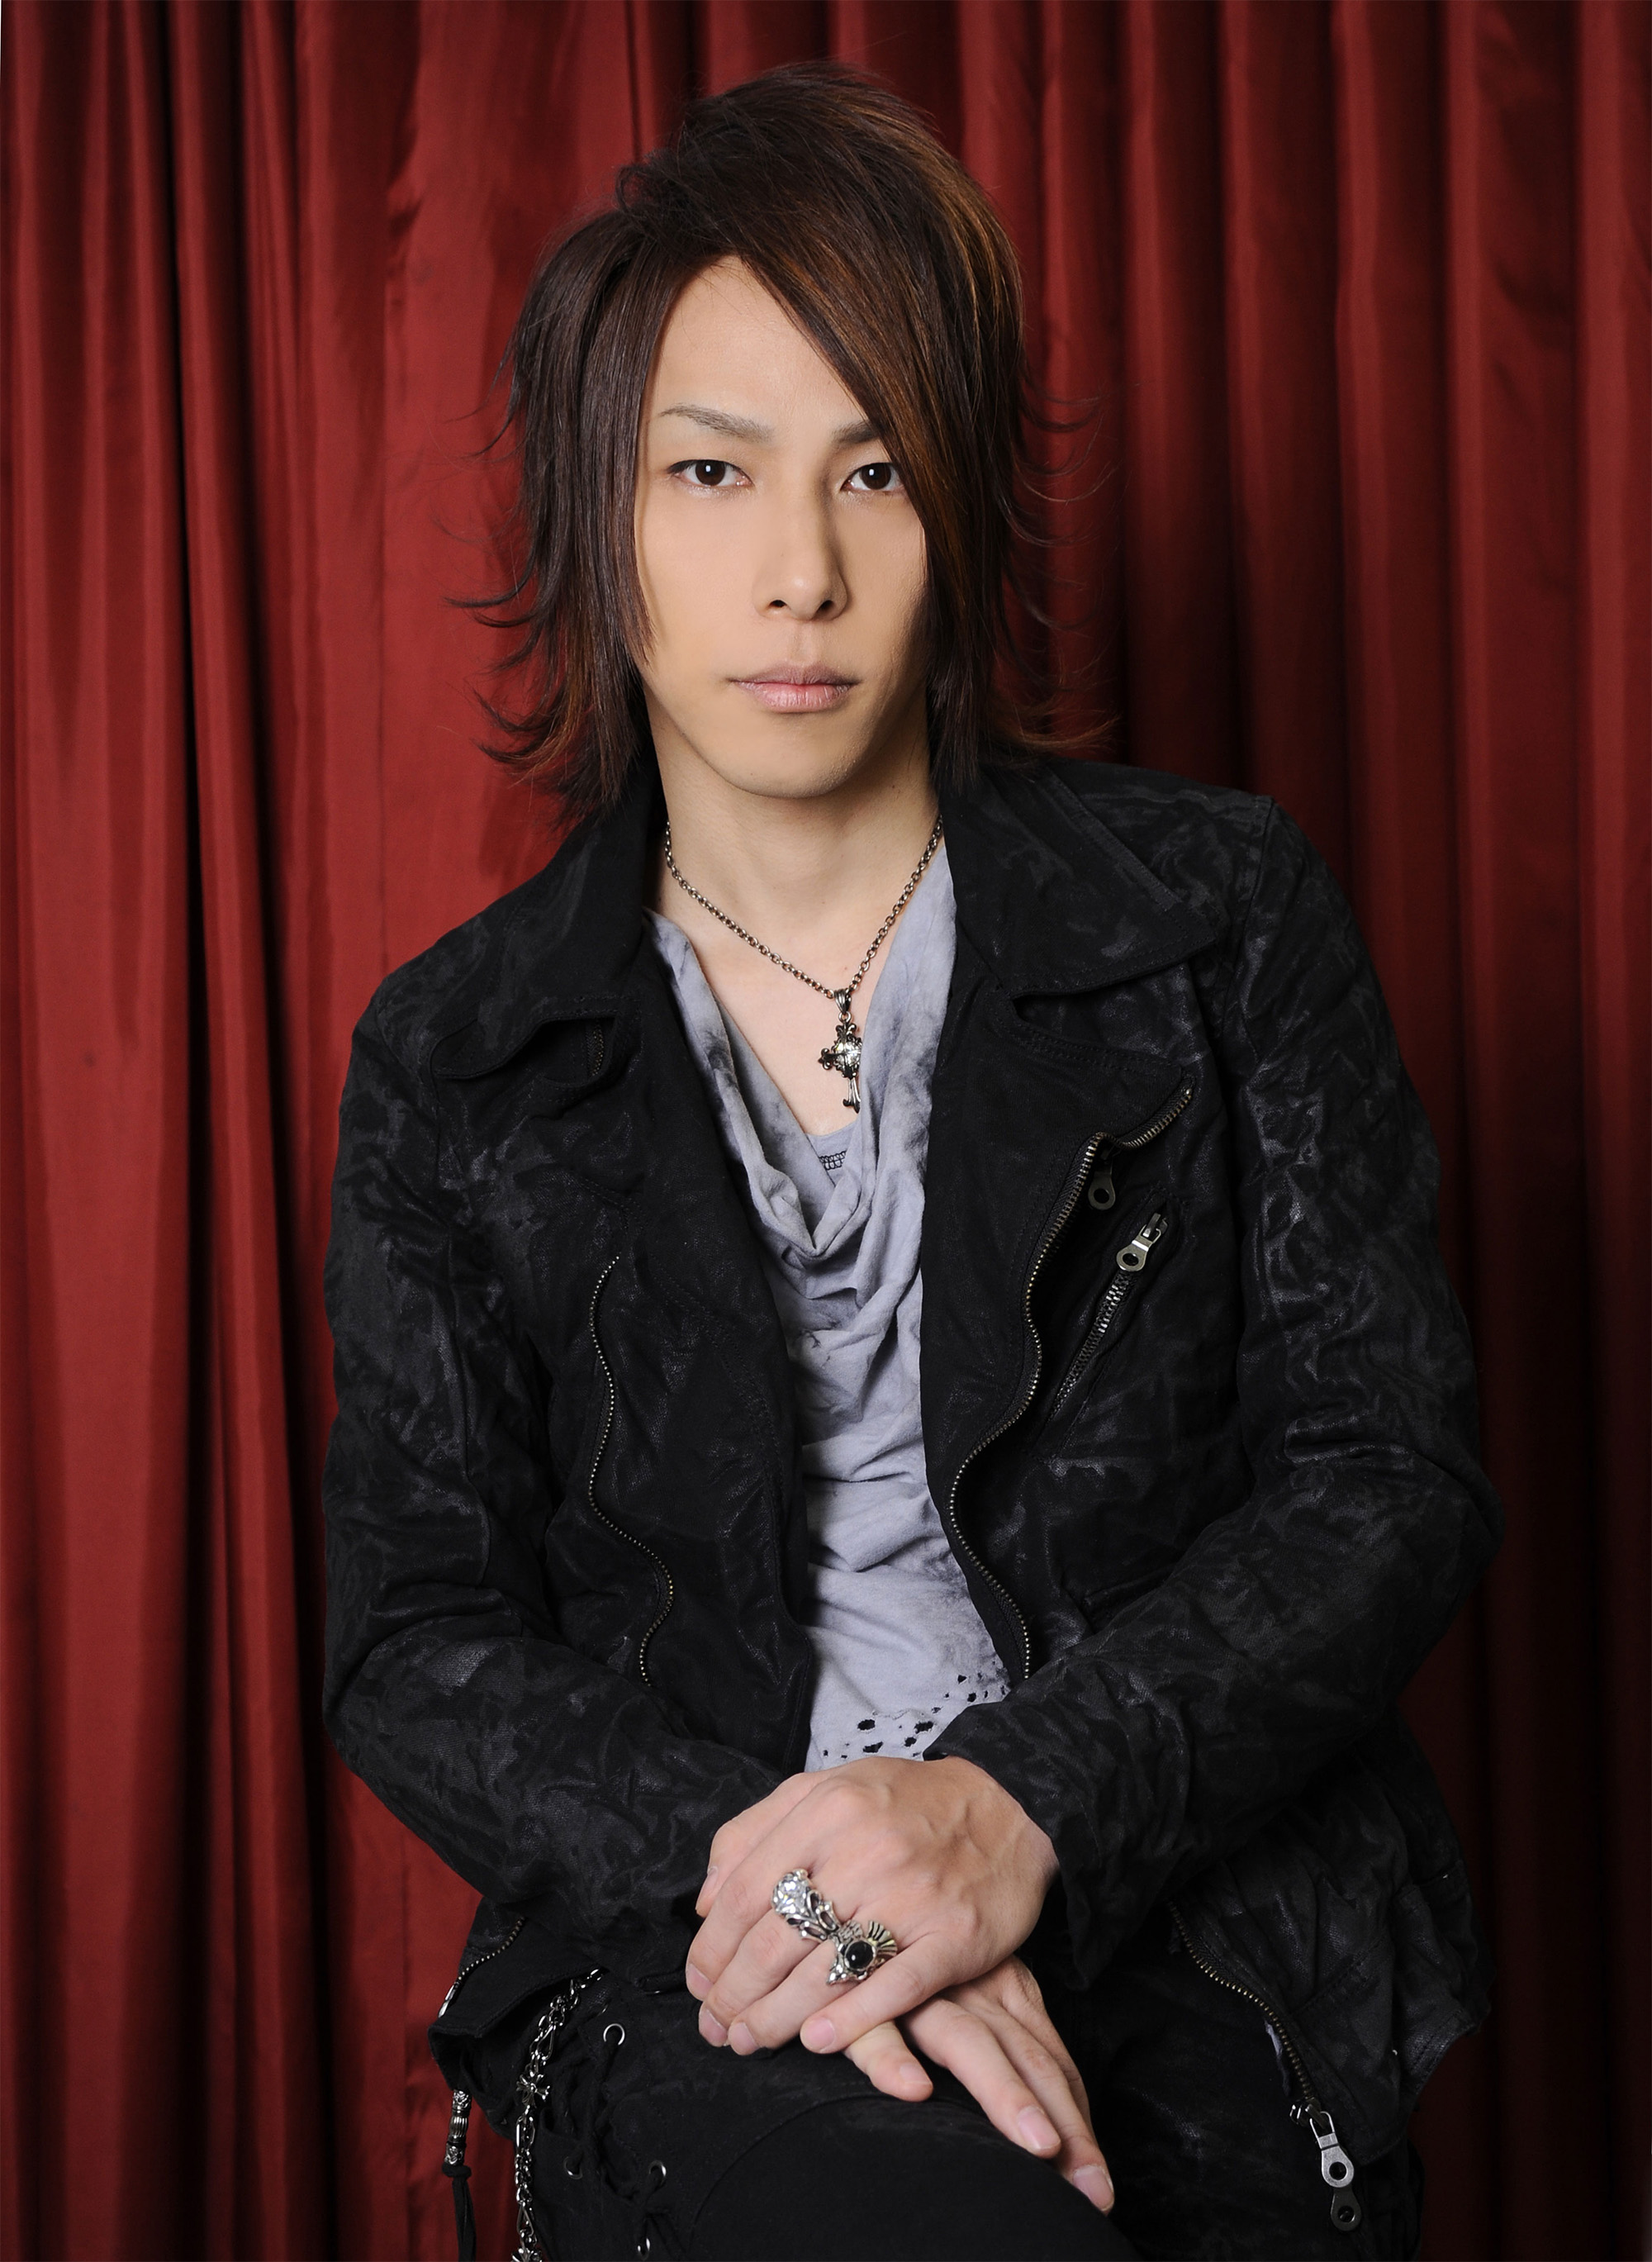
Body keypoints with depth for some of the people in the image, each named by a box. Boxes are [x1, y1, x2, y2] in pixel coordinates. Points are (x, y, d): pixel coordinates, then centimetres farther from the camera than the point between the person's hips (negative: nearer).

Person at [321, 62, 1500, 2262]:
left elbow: (1396, 1478, -2)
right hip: (692, 1952, -1)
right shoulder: (453, 1060, 6)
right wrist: (742, 1860, -17)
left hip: (1200, 1934, 2)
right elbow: (416, 1640, 3)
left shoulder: (1225, 915, 3)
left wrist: (1022, 1799, -18)